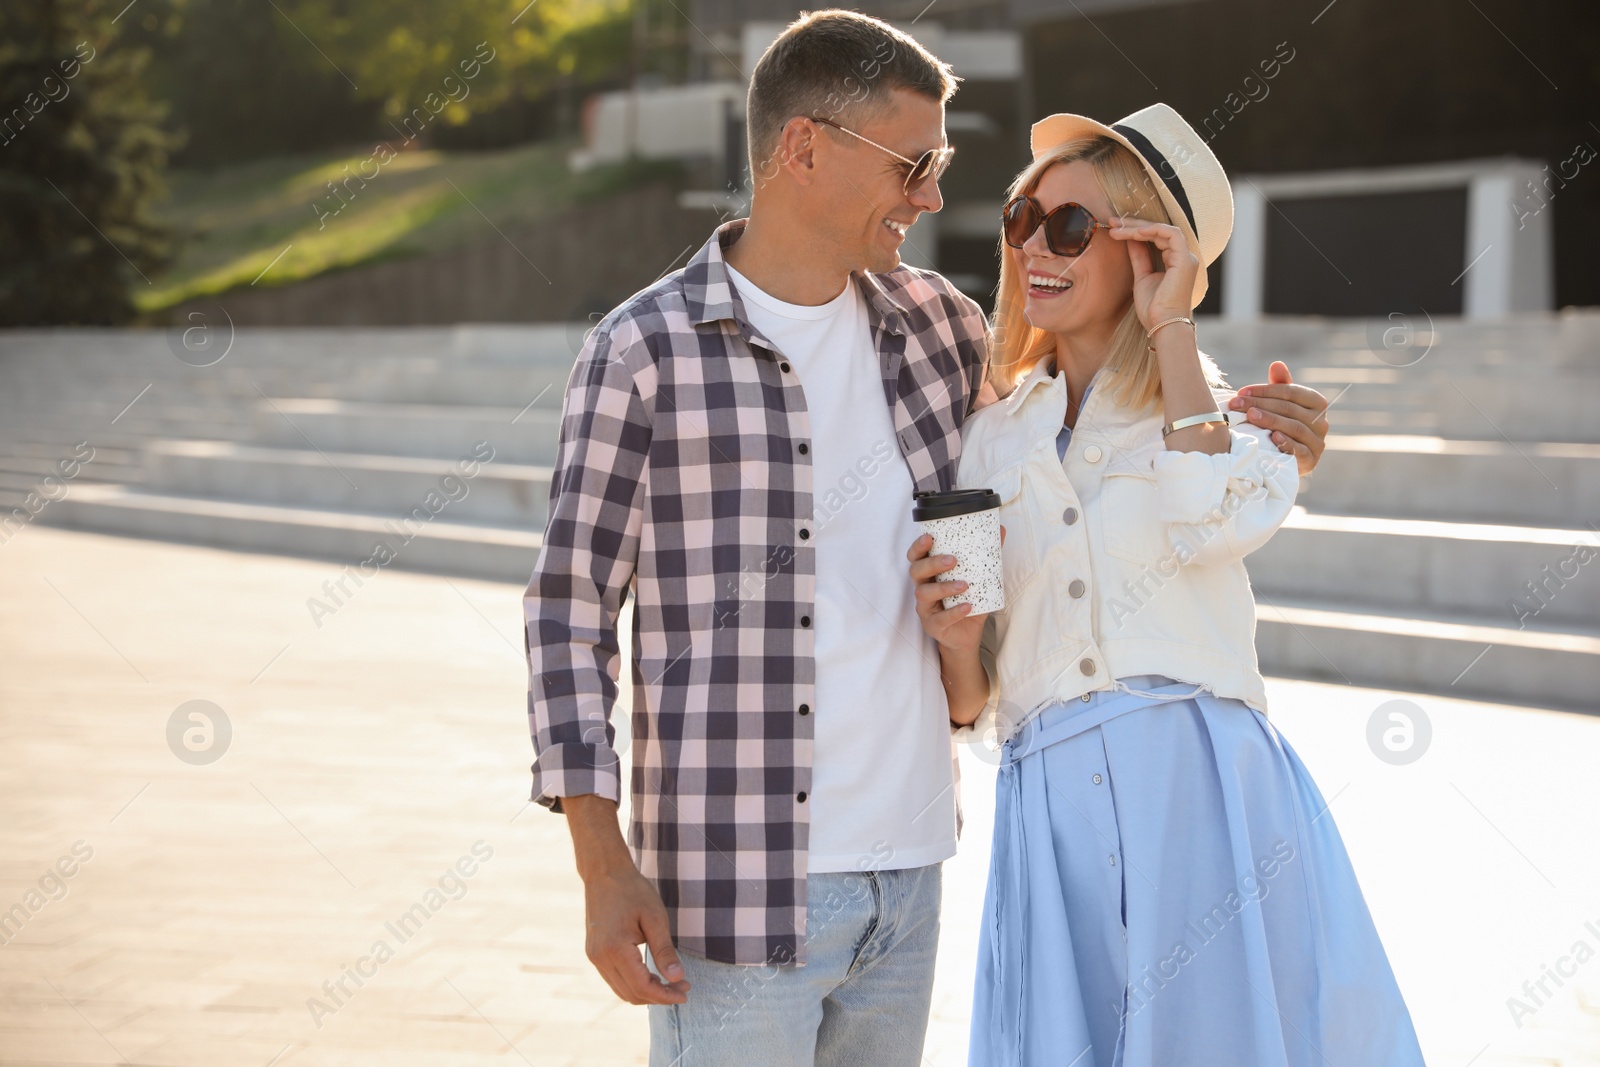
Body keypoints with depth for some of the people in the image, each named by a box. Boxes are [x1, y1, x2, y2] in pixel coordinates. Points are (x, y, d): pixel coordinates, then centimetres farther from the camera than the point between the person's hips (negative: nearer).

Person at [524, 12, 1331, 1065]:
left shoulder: (933, 320, 9)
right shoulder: (646, 352, -7)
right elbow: (570, 609, -5)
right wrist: (603, 865, -11)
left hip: (908, 873, 6)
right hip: (742, 886, -6)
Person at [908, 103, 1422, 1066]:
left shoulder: (1222, 408, 8)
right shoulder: (996, 437, 15)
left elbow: (1220, 520, -18)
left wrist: (1170, 328, -6)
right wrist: (956, 641, -8)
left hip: (1208, 795, -2)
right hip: (1050, 807, 3)